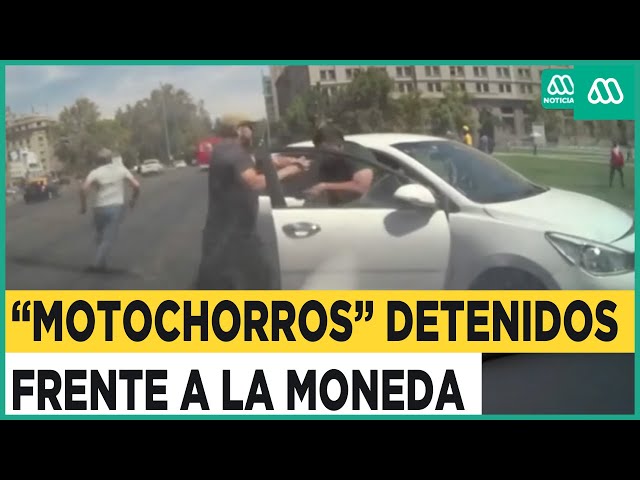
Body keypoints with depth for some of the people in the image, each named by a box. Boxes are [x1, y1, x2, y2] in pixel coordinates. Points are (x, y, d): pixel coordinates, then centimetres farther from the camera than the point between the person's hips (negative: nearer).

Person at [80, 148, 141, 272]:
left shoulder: (95, 172, -1)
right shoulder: (121, 169, 4)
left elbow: (84, 189, -17)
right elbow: (136, 185, -2)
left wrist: (83, 205, -4)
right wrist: (133, 199, 14)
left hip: (100, 208, 0)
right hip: (117, 207, 0)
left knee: (100, 236, 21)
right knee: (109, 238, 0)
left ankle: (100, 263, 27)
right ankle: (98, 264, -10)